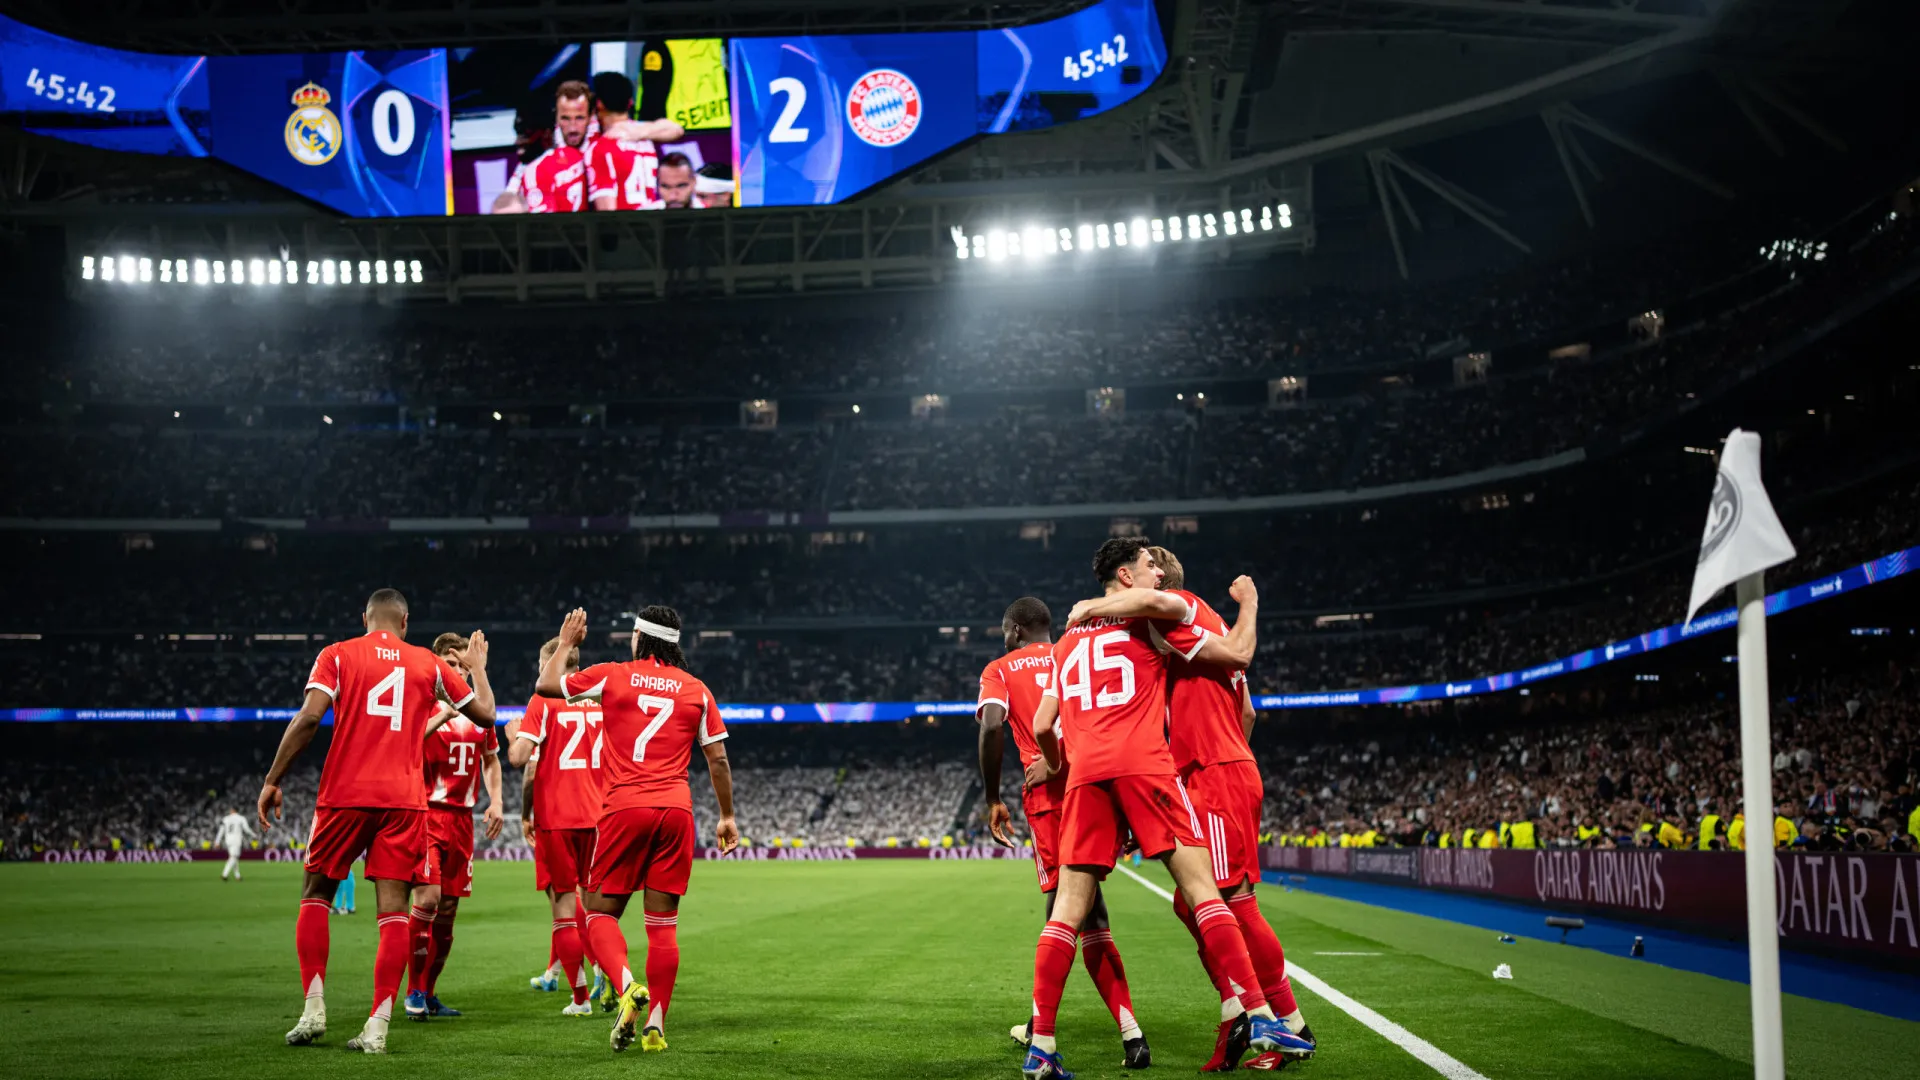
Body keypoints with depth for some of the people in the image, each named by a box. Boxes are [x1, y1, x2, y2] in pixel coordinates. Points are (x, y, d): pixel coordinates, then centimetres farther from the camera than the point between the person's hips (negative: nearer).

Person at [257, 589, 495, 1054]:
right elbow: (485, 714, 15)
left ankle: (313, 1009, 7)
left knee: (316, 895, 16)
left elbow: (309, 717, -10)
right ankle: (377, 1027, -6)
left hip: (345, 794, -1)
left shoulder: (337, 655, 4)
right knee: (393, 910, 0)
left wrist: (272, 781, -5)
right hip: (404, 800, 1)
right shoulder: (429, 663, 10)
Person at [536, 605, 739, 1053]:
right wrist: (727, 816, 20)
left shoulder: (612, 676, 4)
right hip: (676, 808, 2)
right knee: (663, 922, 6)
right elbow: (718, 758, 11)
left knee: (601, 913, 7)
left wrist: (567, 643, 30)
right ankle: (656, 1025, 4)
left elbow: (546, 684, 15)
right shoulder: (696, 690, 10)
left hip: (624, 807, -2)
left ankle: (628, 985, -20)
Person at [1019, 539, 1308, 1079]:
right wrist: (1249, 603, 28)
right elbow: (1237, 654, 11)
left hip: (1085, 772, 5)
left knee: (1068, 908, 2)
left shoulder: (1070, 639, 26)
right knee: (1201, 887, -4)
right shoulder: (1152, 612, 9)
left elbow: (1042, 725, 23)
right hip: (1142, 765, -5)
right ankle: (1256, 1016, -11)